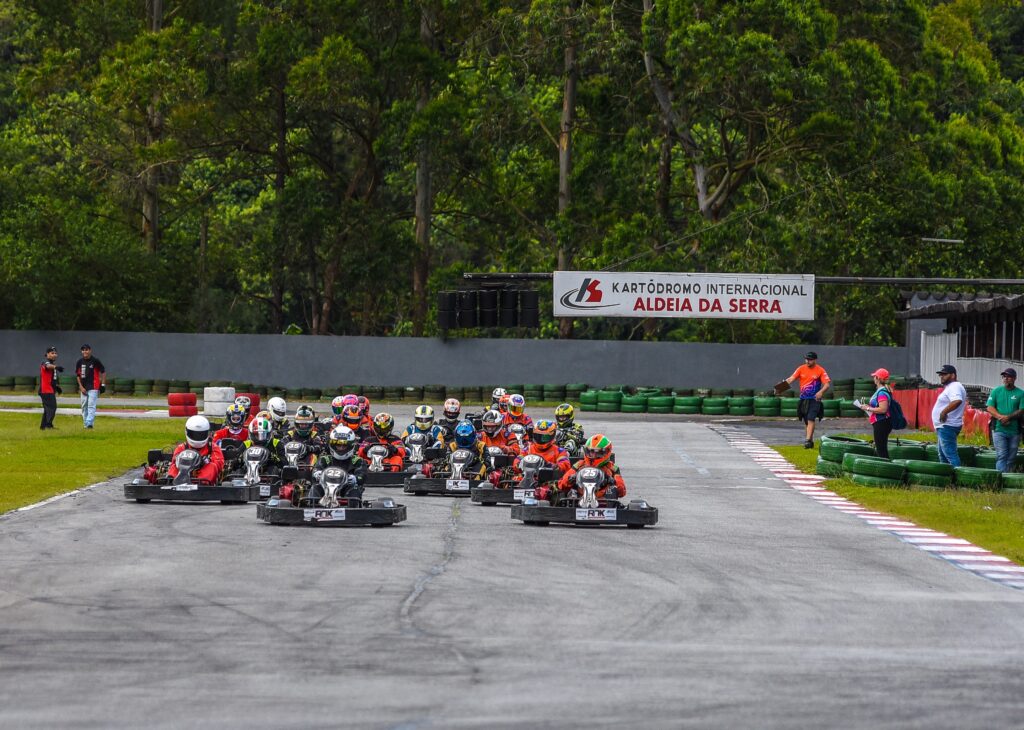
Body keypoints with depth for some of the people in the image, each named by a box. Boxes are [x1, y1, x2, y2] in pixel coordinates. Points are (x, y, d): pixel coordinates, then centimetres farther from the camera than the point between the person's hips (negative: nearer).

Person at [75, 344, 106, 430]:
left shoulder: (95, 361, -6)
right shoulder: (80, 362, 5)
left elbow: (103, 372, 1)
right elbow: (78, 375, 11)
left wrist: (103, 384, -5)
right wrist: (81, 387, 1)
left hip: (93, 387, -5)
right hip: (83, 388, 5)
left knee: (91, 405, -13)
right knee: (84, 406, 8)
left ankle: (89, 423, -20)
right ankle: (85, 423, 16)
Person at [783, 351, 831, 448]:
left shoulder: (820, 370, -5)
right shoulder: (801, 369, 4)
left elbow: (827, 384, -10)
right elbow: (791, 379, -4)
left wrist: (821, 392, -29)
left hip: (814, 399, -4)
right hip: (803, 399, 4)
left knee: (811, 420, -16)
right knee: (806, 421, 10)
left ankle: (808, 440, -20)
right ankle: (810, 441, 21)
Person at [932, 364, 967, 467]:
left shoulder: (954, 387, -15)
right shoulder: (950, 387, 19)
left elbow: (957, 401, -34)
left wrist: (944, 412, -30)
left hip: (947, 427, -12)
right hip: (944, 427, 12)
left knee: (950, 454, -16)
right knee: (943, 455, 19)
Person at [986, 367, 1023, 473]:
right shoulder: (996, 391, 8)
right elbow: (989, 407, 1)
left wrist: (1008, 417, -18)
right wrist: (1000, 417, -15)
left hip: (1014, 431, 1)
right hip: (999, 429, -1)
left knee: (1011, 458, 6)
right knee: (1001, 456, -11)